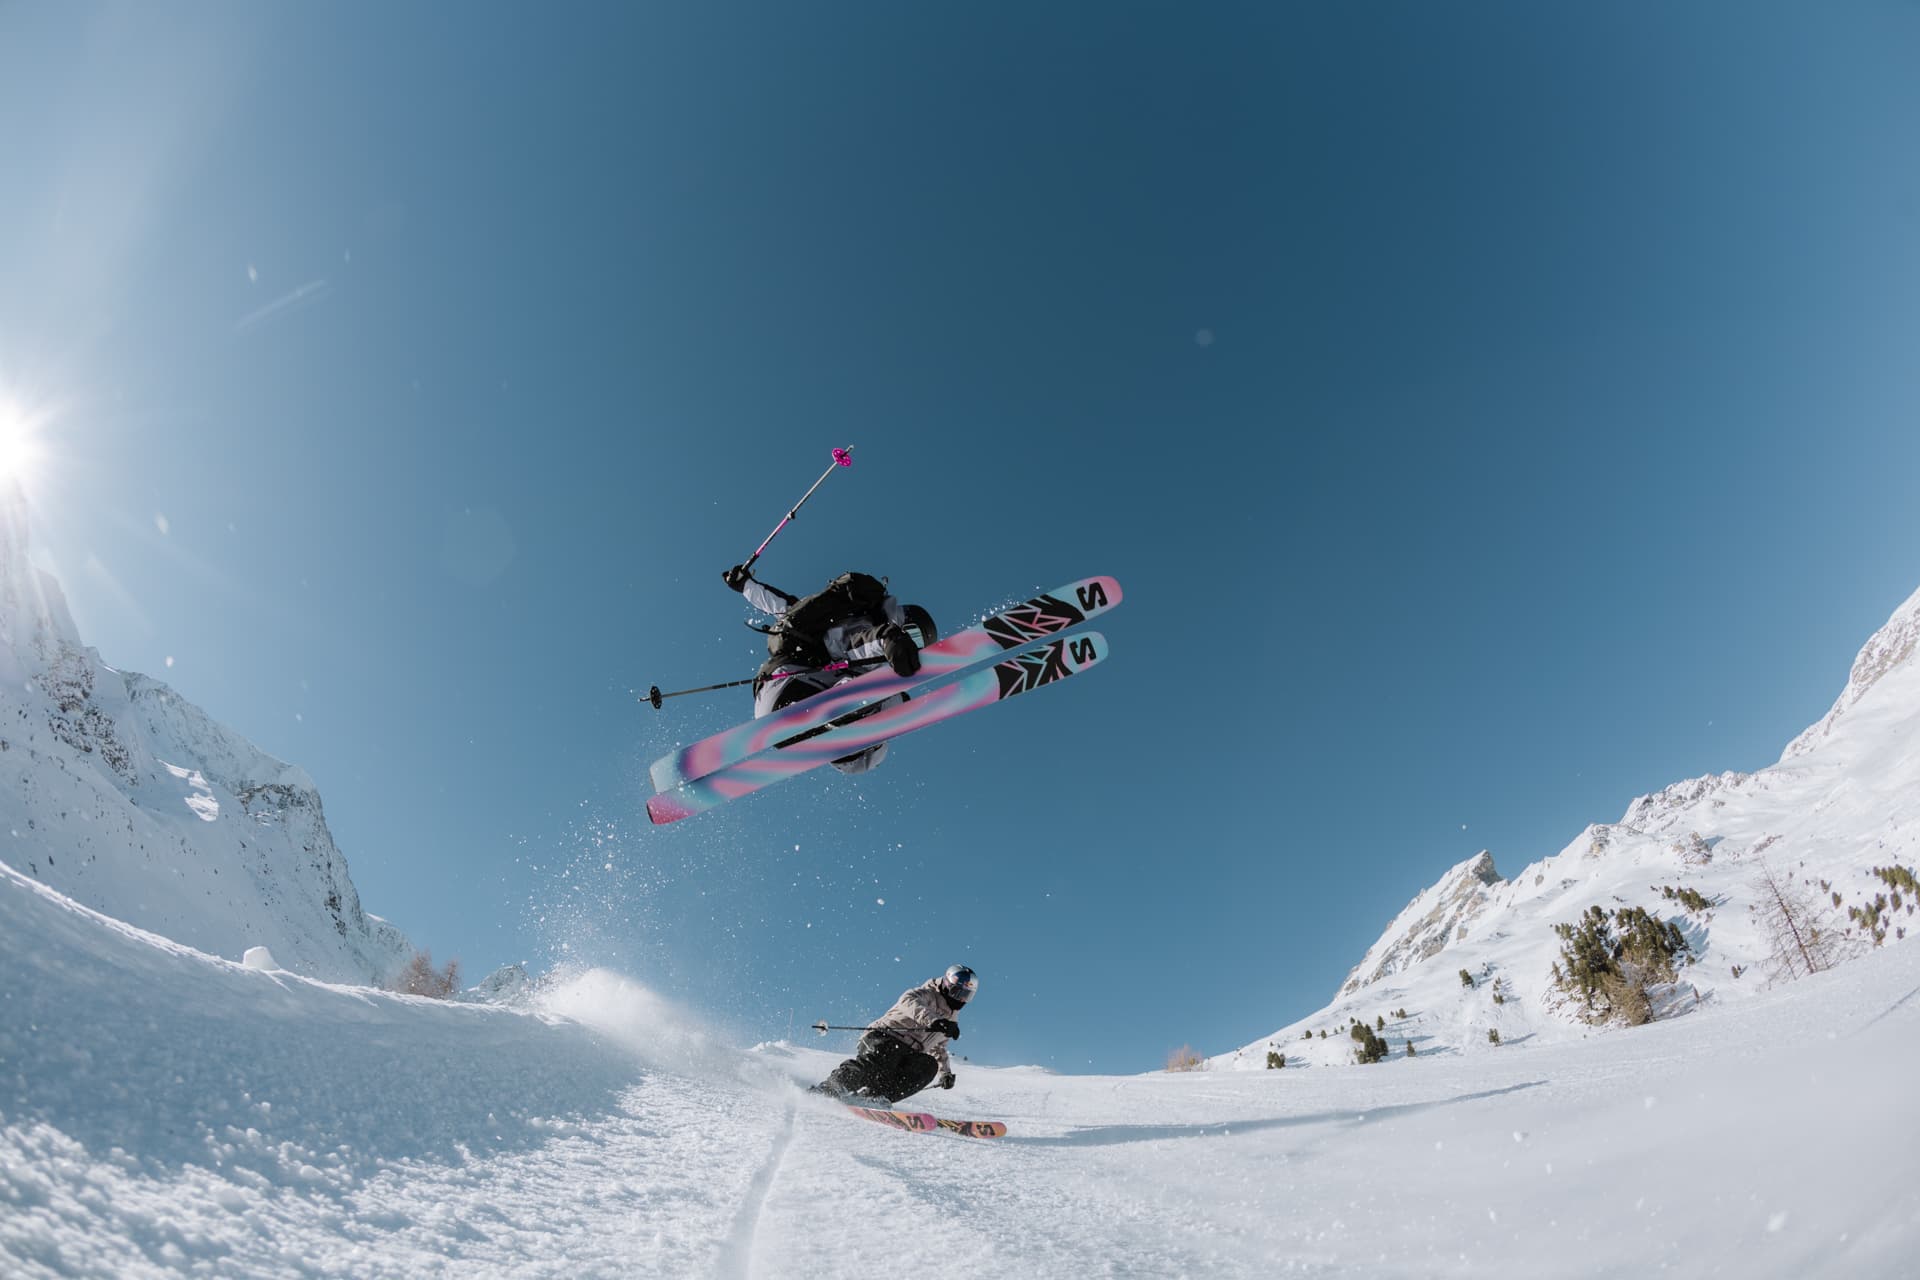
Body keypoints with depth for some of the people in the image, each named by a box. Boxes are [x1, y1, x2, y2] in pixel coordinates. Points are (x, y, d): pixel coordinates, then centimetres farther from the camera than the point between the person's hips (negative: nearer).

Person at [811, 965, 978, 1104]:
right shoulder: (927, 994, 0)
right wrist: (931, 1020, -40)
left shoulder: (949, 1018, 25)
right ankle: (824, 1090, -30)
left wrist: (945, 1071, 27)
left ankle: (875, 1096, -29)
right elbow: (908, 1001, -25)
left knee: (929, 1065, -21)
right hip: (882, 1038, -6)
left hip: (906, 1055, 7)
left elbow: (938, 1048, 42)